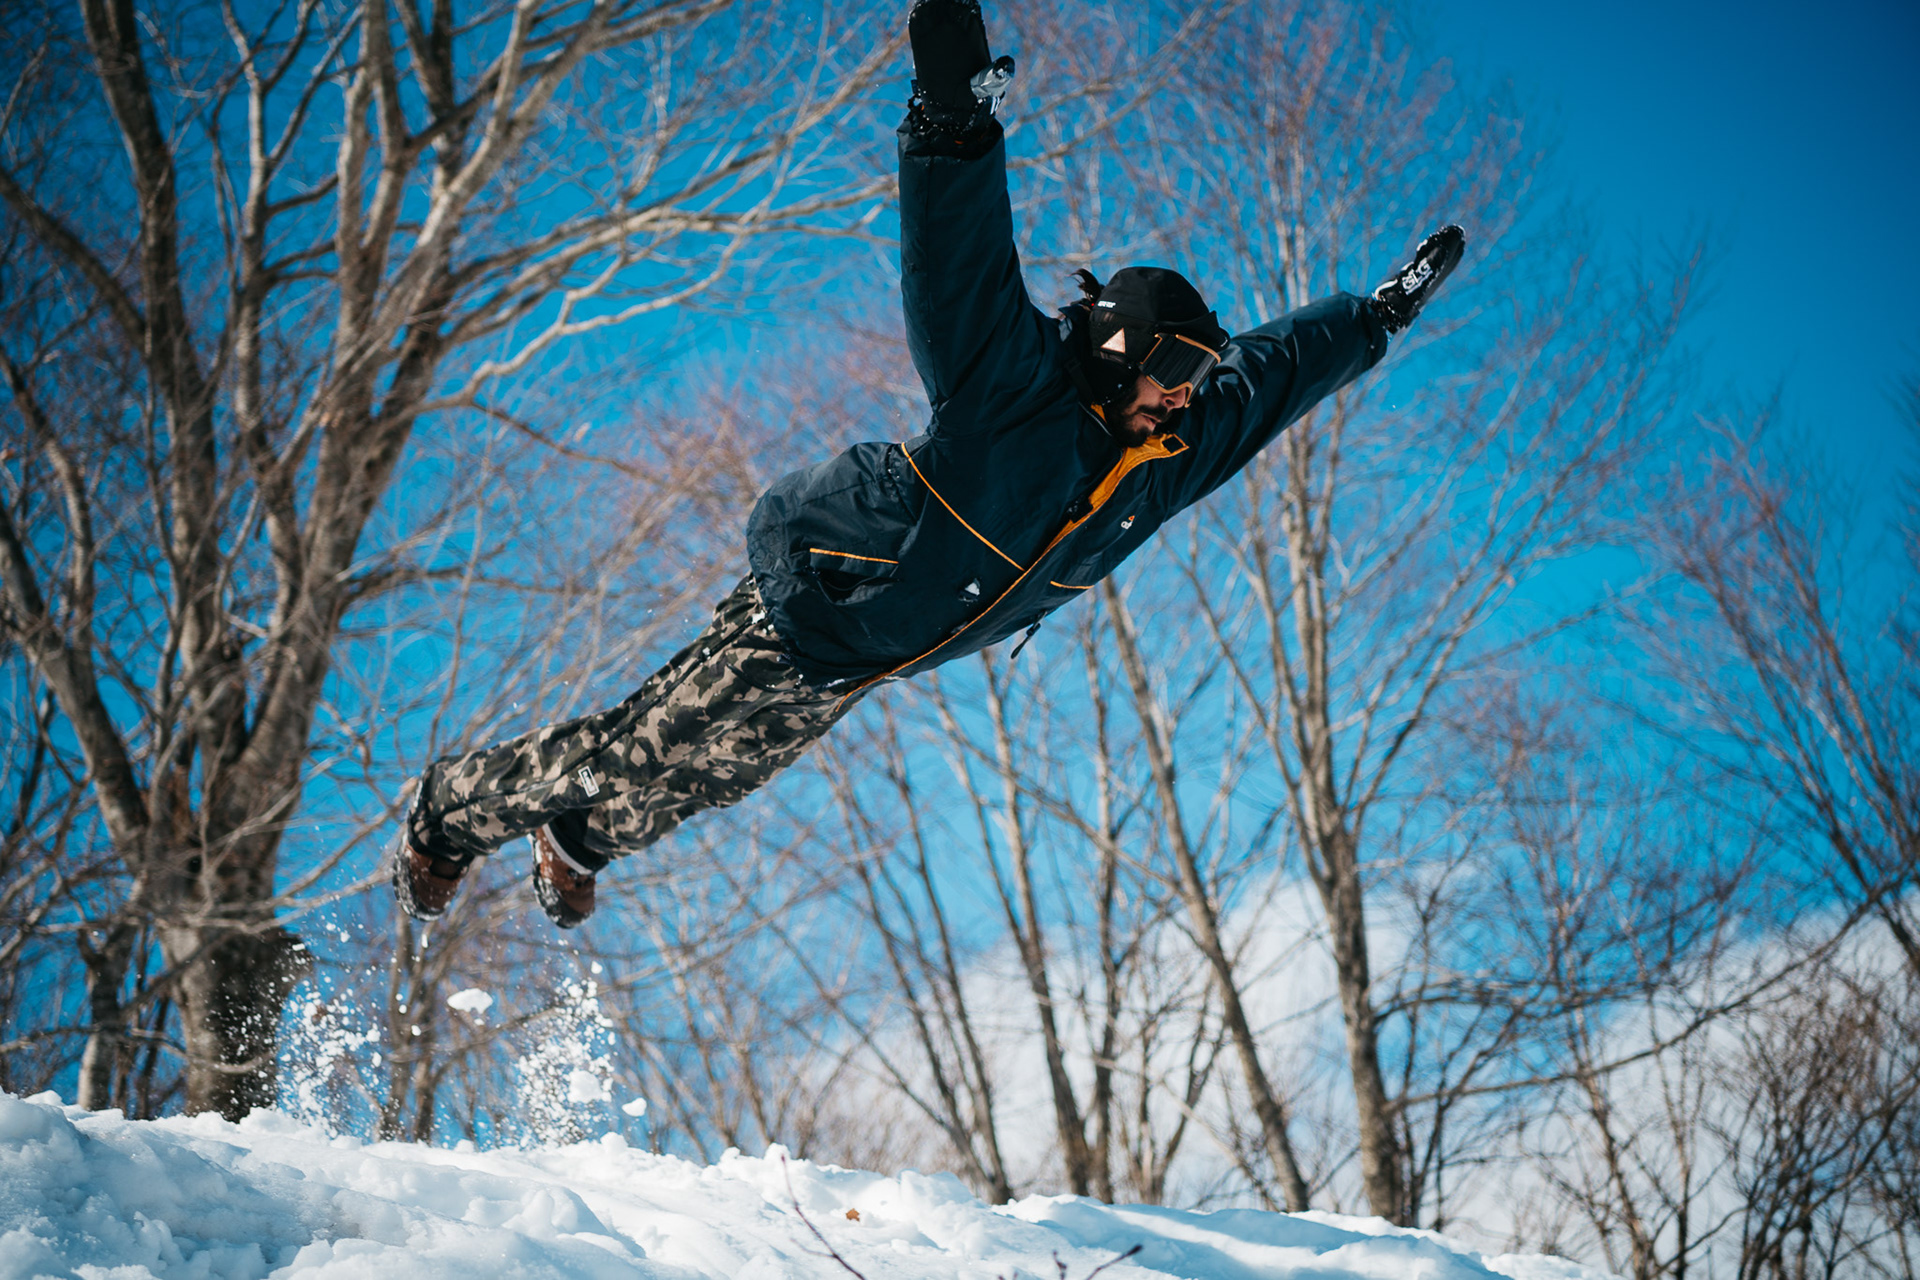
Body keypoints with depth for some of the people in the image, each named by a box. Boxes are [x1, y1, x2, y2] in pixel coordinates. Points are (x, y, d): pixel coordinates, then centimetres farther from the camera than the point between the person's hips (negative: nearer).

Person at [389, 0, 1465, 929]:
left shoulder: (1166, 457, -3)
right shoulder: (1016, 386, -26)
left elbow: (1276, 369, 11)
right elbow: (961, 250, -38)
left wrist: (1382, 318, 18)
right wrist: (958, 115, -52)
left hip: (866, 664, 8)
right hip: (805, 613, -8)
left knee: (718, 775, 20)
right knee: (642, 752, 1)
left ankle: (581, 840, 45)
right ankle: (455, 812, 23)